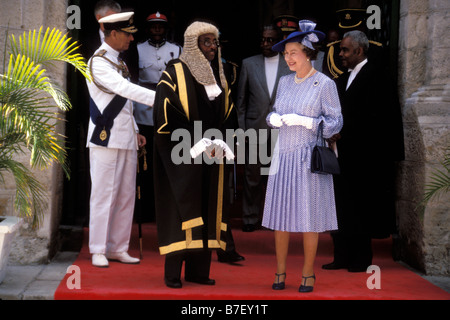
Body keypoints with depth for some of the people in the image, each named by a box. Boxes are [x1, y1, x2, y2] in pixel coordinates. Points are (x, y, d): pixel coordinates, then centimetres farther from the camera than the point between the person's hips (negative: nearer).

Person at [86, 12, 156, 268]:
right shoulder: (98, 62, -10)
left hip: (126, 139, 8)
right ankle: (99, 250, 4)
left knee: (126, 196, 9)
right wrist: (157, 98, -30)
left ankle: (118, 248, 16)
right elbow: (122, 88, -24)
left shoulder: (119, 61, 17)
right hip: (106, 138, -8)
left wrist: (134, 130, 17)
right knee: (104, 194, -4)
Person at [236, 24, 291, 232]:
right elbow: (241, 100, 8)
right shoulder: (249, 64, 6)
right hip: (255, 129, 1)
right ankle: (250, 218, 15)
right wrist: (241, 129, 2)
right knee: (252, 176, 5)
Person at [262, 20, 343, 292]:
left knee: (309, 218, 0)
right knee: (280, 215, 6)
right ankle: (280, 271, 17)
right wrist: (274, 118, -6)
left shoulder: (325, 84, -6)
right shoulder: (285, 82, 10)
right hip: (284, 156, 5)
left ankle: (308, 273, 11)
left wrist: (305, 121, -19)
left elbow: (336, 123, -6)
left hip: (310, 157, -5)